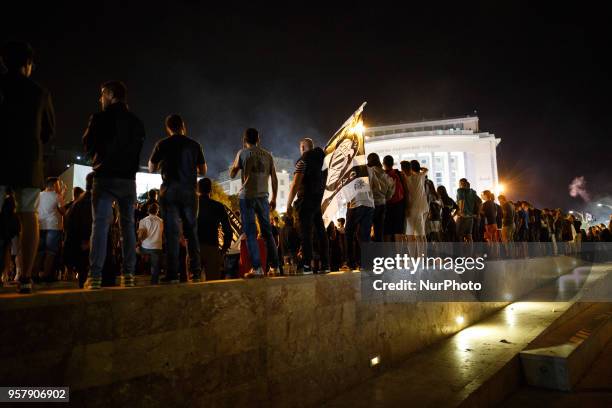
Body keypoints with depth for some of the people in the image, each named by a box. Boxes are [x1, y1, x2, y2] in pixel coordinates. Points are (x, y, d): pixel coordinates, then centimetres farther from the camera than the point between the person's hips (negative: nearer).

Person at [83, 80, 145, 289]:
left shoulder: (100, 118, -3)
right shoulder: (137, 122, 9)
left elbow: (88, 145, 6)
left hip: (105, 177, -3)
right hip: (128, 178, 4)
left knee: (100, 224, -5)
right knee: (128, 225, 6)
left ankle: (96, 276, -12)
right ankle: (128, 274, 4)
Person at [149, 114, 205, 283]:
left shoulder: (162, 144, 2)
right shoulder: (194, 145, 6)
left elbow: (151, 168, 10)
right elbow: (203, 171, 11)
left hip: (169, 190, -1)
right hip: (189, 190, 2)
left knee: (172, 231, -1)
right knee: (191, 231, 7)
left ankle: (173, 273, -4)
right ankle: (196, 272, 4)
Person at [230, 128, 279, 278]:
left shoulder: (243, 153, 1)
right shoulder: (267, 155, 11)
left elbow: (232, 174, 8)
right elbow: (274, 179, 10)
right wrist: (274, 198, 17)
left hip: (247, 196, -3)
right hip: (263, 196, 3)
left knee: (250, 233, -2)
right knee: (267, 232, 11)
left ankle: (257, 268, -8)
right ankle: (274, 266, 12)